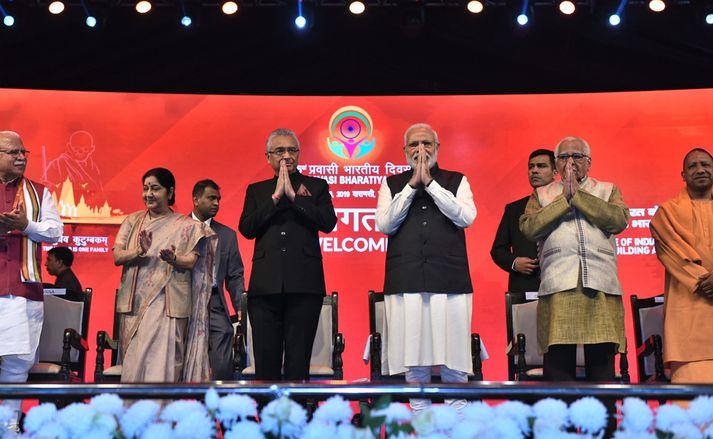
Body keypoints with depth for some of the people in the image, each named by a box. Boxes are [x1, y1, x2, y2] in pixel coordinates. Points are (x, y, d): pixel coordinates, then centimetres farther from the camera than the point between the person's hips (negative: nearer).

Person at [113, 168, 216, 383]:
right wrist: (140, 251, -18)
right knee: (133, 363, 4)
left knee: (161, 362, -10)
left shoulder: (185, 226, 4)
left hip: (167, 304, -3)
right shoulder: (133, 221, 12)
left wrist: (173, 258, -25)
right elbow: (117, 257, 2)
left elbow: (192, 261, -3)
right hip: (135, 303, 3)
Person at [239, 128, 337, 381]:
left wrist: (293, 195, -7)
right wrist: (276, 196, -4)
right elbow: (246, 228, 2)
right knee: (265, 361, 3)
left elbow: (328, 222, -4)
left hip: (303, 284, -1)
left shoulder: (316, 186, 13)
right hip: (265, 284, 2)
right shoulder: (256, 190, 17)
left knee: (298, 360, 0)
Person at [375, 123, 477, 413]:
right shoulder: (392, 184, 13)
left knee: (453, 361, 1)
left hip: (449, 282, 0)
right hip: (406, 283, 1)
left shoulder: (457, 181, 12)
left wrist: (430, 183, -6)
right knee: (414, 363, 4)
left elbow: (466, 217, -5)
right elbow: (385, 224, -1)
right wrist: (412, 185, -4)